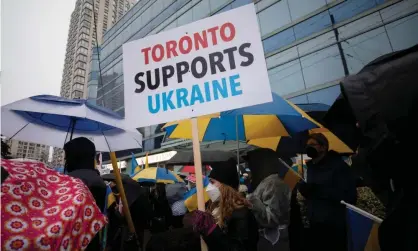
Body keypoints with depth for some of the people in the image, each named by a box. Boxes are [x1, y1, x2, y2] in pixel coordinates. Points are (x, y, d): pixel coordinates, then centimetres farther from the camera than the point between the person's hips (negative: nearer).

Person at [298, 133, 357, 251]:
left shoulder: (339, 166, -10)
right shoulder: (311, 167, 9)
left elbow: (350, 196, -18)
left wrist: (320, 190, -26)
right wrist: (303, 188, -7)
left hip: (334, 228, -6)